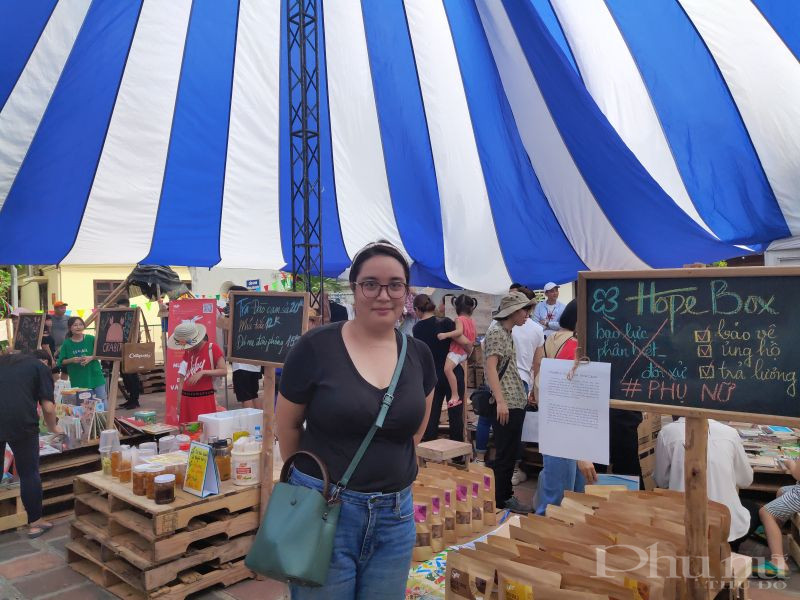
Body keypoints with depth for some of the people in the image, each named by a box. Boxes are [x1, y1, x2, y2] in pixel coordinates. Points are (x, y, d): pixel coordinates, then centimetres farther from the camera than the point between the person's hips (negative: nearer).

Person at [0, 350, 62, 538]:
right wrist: (53, 428, 21)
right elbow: (48, 408, 2)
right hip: (20, 422, -4)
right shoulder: (41, 368, 11)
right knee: (29, 474, 11)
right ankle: (35, 522, 21)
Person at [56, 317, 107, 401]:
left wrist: (91, 358, -15)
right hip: (78, 382, 0)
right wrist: (71, 360, -14)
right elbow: (61, 362, 4)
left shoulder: (91, 339, -2)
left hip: (95, 377, 0)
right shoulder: (67, 343, 0)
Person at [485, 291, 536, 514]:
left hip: (516, 402, 9)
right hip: (506, 404, -9)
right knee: (506, 454, -1)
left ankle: (506, 495, 26)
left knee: (511, 453, 15)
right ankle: (500, 500, 10)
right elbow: (490, 368, -20)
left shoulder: (508, 332, 15)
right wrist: (500, 401, -25)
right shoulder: (496, 332, -13)